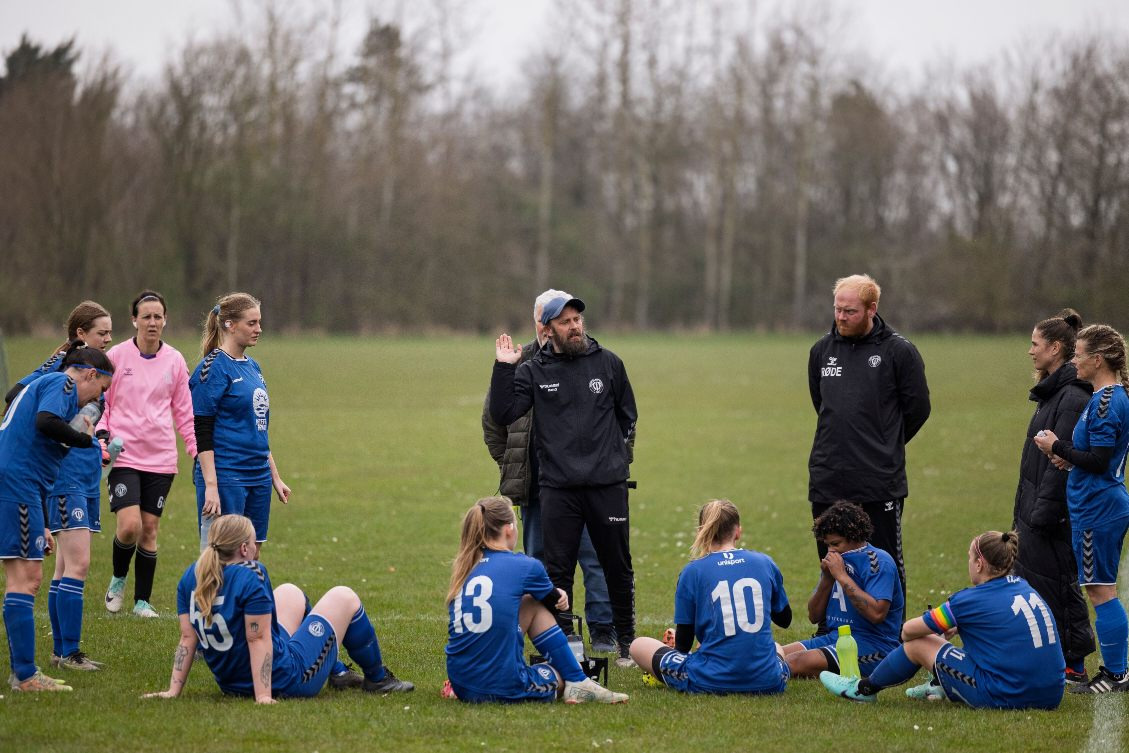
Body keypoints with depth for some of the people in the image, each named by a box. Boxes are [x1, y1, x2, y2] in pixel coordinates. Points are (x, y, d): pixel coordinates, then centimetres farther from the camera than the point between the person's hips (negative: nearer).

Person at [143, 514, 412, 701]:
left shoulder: (191, 577, -6)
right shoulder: (251, 576, -27)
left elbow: (187, 638, -6)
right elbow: (257, 639, -28)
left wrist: (173, 690, -3)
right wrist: (263, 696, -28)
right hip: (285, 681, -8)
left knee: (290, 592, 29)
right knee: (344, 597, 13)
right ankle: (377, 679, 34)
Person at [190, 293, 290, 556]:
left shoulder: (252, 366, 15)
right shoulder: (213, 367, -10)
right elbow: (202, 434, -14)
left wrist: (275, 477, 20)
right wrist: (210, 485, -20)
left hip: (258, 478, 8)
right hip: (225, 478, -8)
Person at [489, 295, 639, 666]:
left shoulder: (608, 363, 6)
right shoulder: (534, 371, 3)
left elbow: (627, 413, 18)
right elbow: (502, 414, -6)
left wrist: (620, 451, 11)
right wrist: (503, 368, -10)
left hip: (608, 485, 1)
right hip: (558, 487, -1)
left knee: (618, 568, 6)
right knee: (558, 571, 1)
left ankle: (627, 641, 18)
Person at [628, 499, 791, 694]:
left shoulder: (692, 572, -4)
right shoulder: (765, 563, 3)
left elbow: (683, 644, 3)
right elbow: (784, 620, 19)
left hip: (710, 682, -4)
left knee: (638, 646, 16)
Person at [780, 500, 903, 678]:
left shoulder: (879, 561, -9)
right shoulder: (836, 561, 15)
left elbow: (877, 613, -24)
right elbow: (814, 616, 16)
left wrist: (842, 576, -18)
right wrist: (827, 579, -1)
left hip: (873, 645, -9)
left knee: (797, 662, -26)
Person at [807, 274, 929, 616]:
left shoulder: (898, 351, -4)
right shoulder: (822, 351, 9)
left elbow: (917, 408, 2)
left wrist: (886, 448, 9)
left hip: (880, 481, -4)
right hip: (827, 480, 4)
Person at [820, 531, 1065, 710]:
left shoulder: (971, 601, -10)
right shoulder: (1023, 587, 9)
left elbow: (909, 630, 1)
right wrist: (957, 627, 25)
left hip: (1006, 697, -7)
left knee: (919, 644, 9)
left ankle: (863, 689, 33)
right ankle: (941, 686, 50)